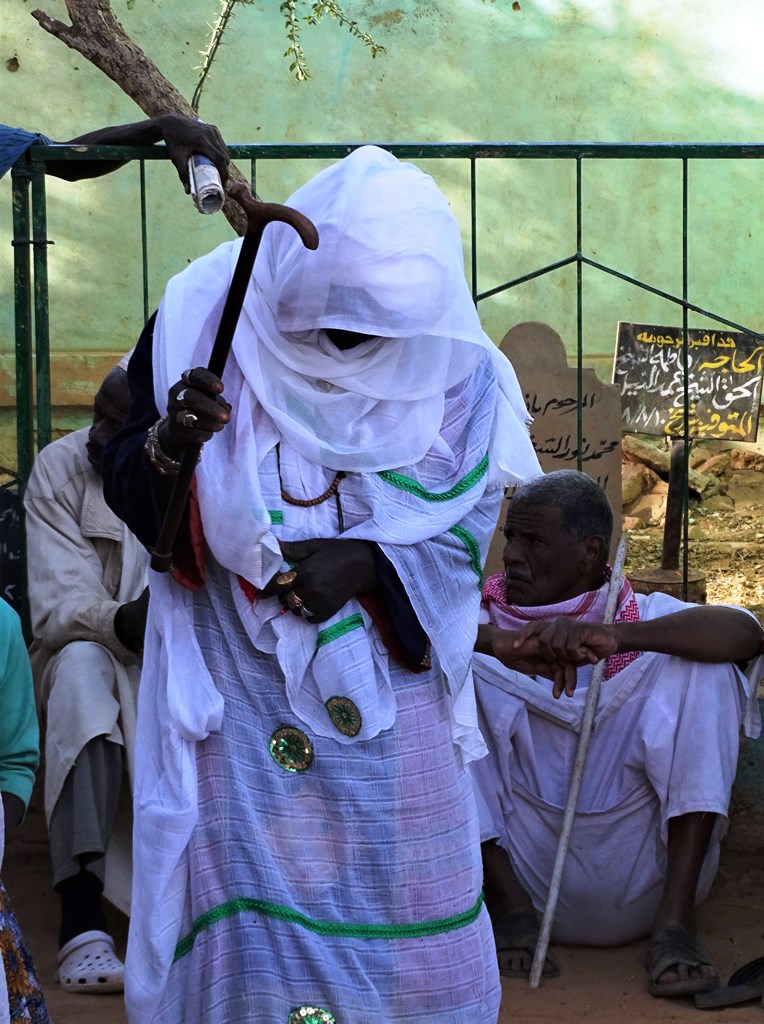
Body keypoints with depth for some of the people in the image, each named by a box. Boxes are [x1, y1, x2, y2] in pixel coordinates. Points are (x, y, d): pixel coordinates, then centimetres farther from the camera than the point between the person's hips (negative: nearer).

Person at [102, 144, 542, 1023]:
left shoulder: (450, 362, -9)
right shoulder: (203, 317, -11)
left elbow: (469, 516, 0)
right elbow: (125, 483, -5)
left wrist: (366, 562, -18)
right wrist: (168, 446, -28)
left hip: (384, 668, 1)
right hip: (236, 673, -1)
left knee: (407, 886, 7)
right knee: (245, 900, 0)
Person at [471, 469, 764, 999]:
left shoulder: (642, 618, 4)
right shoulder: (486, 615, 7)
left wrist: (616, 637, -34)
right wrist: (495, 642, -34)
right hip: (527, 868, 1)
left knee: (700, 667, -14)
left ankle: (676, 914, -21)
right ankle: (510, 902, -14)